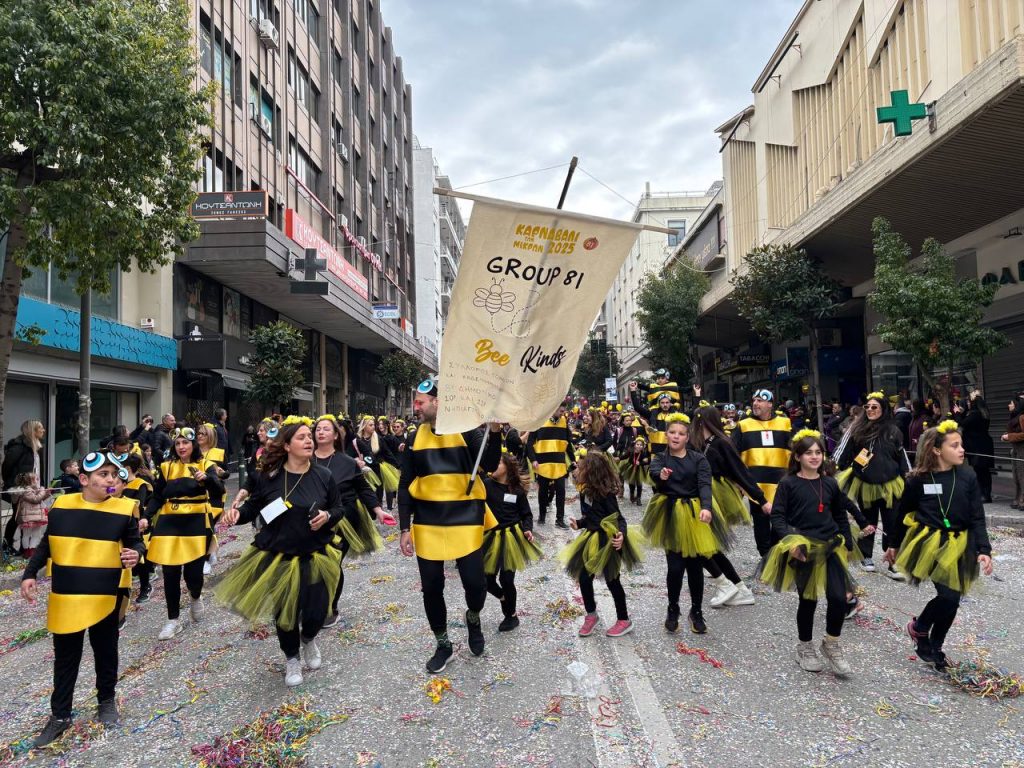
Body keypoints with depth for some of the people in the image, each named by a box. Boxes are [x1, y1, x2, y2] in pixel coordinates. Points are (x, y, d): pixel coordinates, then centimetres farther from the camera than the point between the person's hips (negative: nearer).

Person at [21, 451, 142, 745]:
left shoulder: (124, 509, -9)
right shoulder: (61, 505, -2)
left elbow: (136, 543, 0)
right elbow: (46, 545, 10)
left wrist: (135, 555, -22)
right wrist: (29, 574, 4)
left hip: (105, 596, -1)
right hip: (65, 596, 2)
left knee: (105, 652, 15)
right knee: (65, 657, 12)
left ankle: (106, 700, 37)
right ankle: (60, 716, 26)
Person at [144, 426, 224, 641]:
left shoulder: (205, 465, 0)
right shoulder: (167, 467, 7)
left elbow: (219, 492, -13)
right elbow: (157, 497, 10)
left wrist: (206, 478, -32)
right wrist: (146, 517, -5)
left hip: (196, 523, -2)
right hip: (169, 523, 2)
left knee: (193, 571, -3)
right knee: (170, 573, 2)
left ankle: (196, 599, 33)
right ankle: (173, 621, 16)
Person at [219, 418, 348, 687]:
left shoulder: (323, 475, -7)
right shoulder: (268, 476, -8)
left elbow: (340, 508, 3)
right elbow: (253, 506, 2)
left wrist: (328, 516, -18)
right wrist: (237, 513, -19)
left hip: (315, 555, 0)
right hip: (277, 556, 0)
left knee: (316, 611, 0)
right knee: (284, 610, 10)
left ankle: (308, 639, 39)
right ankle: (292, 658, 37)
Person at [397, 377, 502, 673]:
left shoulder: (467, 431, -6)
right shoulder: (414, 438, 3)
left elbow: (490, 466, -14)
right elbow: (405, 487, 5)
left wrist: (495, 432, -29)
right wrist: (405, 528, 1)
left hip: (465, 519, -3)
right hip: (427, 523, 3)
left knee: (475, 582, -4)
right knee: (431, 588, 8)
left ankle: (473, 618, 32)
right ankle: (443, 645, 29)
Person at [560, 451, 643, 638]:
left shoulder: (605, 493, -21)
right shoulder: (585, 492, 1)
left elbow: (618, 517, -22)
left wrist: (622, 534, -36)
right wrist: (578, 524, 20)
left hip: (609, 541, -8)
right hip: (592, 539, 8)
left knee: (612, 581, 4)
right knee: (584, 578, 8)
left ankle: (624, 621, 22)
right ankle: (591, 616, 28)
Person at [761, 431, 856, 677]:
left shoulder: (830, 483, 6)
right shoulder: (788, 483, -6)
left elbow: (841, 516, 16)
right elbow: (777, 516, -8)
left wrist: (848, 543, 11)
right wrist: (790, 540, -20)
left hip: (831, 545, 3)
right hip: (803, 548, -3)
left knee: (838, 597, -6)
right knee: (808, 599, 8)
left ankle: (832, 644, 19)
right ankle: (805, 647, 29)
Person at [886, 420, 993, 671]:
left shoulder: (968, 476, -4)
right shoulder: (918, 479, -9)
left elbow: (977, 518, -2)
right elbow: (903, 514, 3)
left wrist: (984, 550, -13)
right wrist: (893, 544, 11)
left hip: (957, 546, 4)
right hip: (928, 543, -3)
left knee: (952, 599, 10)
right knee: (949, 596, -16)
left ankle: (934, 647, 31)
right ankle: (918, 627, 13)